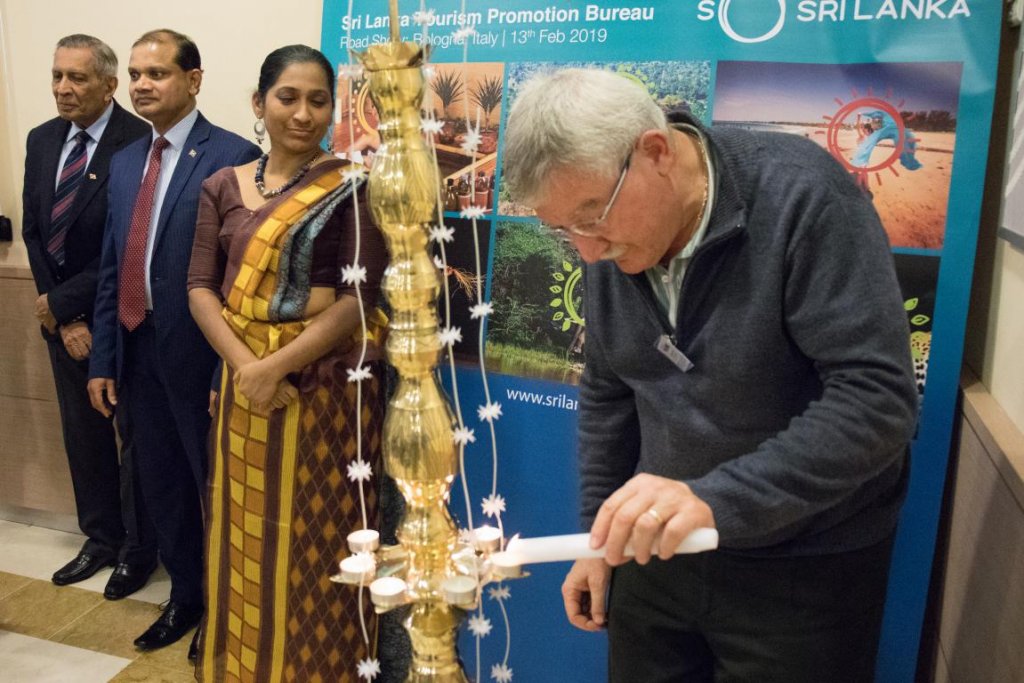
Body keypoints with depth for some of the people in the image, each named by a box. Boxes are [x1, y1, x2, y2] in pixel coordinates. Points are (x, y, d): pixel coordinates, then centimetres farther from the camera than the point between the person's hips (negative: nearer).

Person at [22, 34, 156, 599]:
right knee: (82, 434, 15)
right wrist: (62, 316, -3)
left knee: (134, 435, 7)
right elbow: (33, 232, 7)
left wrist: (63, 300, -12)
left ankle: (138, 549, 23)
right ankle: (100, 538, 31)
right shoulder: (41, 140, 7)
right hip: (62, 316, 7)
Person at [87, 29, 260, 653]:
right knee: (162, 483, 18)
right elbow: (112, 268, 11)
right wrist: (103, 359, 9)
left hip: (200, 352, -6)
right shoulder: (125, 162, 11)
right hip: (139, 349, 7)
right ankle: (185, 596, 39)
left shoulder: (234, 157, -11)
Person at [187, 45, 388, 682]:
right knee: (247, 533, 15)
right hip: (246, 381, 4)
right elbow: (201, 286, 2)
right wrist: (244, 363, -14)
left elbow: (361, 296, -12)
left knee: (318, 538, 6)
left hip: (328, 384, -4)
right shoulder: (224, 187, 8)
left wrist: (278, 366, -18)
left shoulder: (353, 187, -4)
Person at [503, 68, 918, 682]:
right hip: (662, 546, 5)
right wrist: (601, 534, 9)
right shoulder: (612, 241, -4)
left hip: (802, 570, -5)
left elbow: (878, 399, -26)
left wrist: (715, 498, -35)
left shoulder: (803, 198, -21)